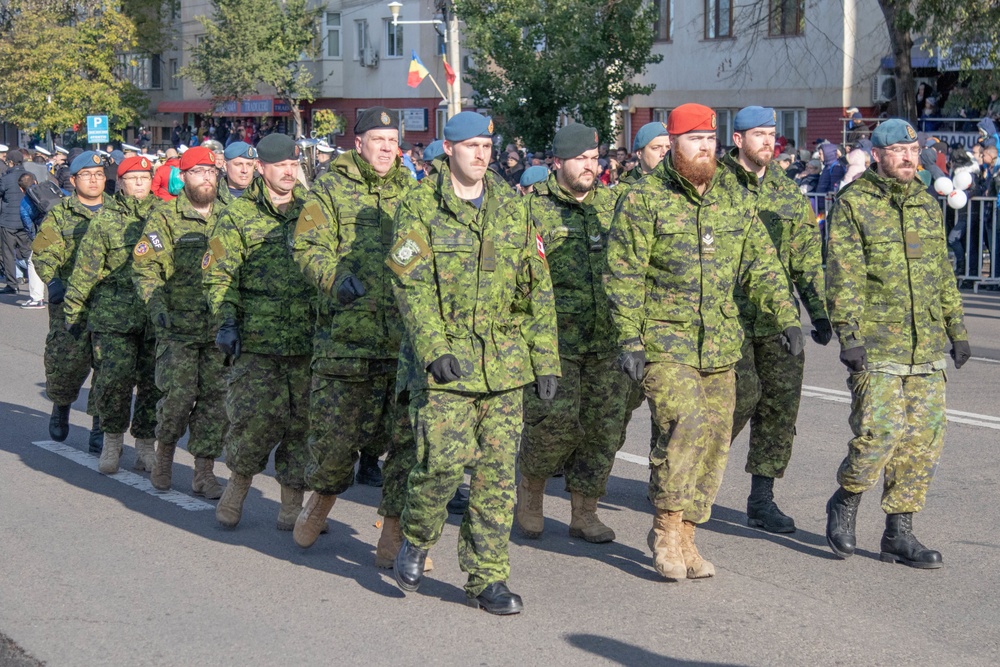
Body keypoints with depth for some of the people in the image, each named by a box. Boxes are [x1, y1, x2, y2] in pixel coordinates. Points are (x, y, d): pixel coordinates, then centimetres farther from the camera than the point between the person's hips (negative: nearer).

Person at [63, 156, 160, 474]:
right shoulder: (105, 219, 3)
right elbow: (85, 269, 4)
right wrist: (74, 311, 3)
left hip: (156, 316, 2)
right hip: (113, 315, -2)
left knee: (153, 384, 3)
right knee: (113, 380, -7)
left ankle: (145, 445, 17)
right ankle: (112, 439, 14)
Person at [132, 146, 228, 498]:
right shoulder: (164, 217, 2)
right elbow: (145, 267, -3)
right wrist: (157, 307, -15)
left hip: (221, 329, 3)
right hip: (179, 328, -3)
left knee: (216, 399, 2)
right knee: (178, 396, -7)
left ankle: (204, 472, 12)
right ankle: (164, 454, 20)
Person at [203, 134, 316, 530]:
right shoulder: (238, 216, 5)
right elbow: (219, 276, 2)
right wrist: (226, 322, -11)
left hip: (309, 338, 2)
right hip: (256, 339, -2)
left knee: (303, 422, 3)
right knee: (255, 418, -9)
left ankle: (292, 504, 14)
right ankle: (239, 482, 17)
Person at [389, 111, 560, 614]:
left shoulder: (511, 209, 12)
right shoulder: (420, 207, 0)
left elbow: (537, 289, 13)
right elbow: (410, 285, -7)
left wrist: (545, 359, 8)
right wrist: (433, 348, -18)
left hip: (504, 362, 4)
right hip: (443, 360, -4)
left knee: (497, 471, 3)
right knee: (443, 459, -11)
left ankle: (487, 578, 12)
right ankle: (416, 540, 18)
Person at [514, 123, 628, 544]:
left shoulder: (611, 205, 12)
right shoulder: (532, 207, -2)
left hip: (608, 340, 5)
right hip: (554, 339, -5)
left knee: (605, 426, 4)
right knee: (555, 419, -12)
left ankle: (584, 512, 17)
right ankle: (530, 491, 15)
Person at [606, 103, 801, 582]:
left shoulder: (734, 197, 11)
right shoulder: (643, 200, -5)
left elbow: (761, 265, 15)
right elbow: (624, 277, -7)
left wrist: (786, 316, 5)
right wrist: (629, 340, -13)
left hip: (720, 344, 6)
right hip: (663, 340, -6)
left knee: (715, 436, 5)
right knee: (685, 424, -21)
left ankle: (685, 537, 17)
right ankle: (666, 528, -4)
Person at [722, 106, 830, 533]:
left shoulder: (789, 194, 13)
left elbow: (807, 260, 14)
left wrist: (819, 313, 6)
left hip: (778, 317, 5)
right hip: (727, 313, -5)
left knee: (782, 402, 2)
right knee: (743, 393, -15)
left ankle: (762, 500, 12)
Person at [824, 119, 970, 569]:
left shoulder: (927, 205, 15)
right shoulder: (853, 204, -2)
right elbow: (843, 276, -8)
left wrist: (957, 330, 18)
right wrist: (849, 335, -15)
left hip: (927, 347, 6)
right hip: (875, 346, -6)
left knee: (924, 438, 3)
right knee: (879, 431, -12)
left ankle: (899, 533, 13)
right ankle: (844, 502, 15)